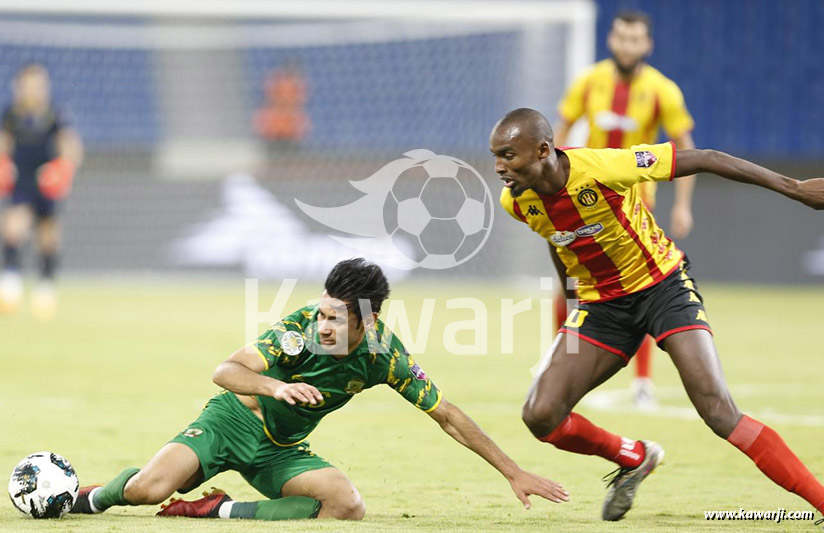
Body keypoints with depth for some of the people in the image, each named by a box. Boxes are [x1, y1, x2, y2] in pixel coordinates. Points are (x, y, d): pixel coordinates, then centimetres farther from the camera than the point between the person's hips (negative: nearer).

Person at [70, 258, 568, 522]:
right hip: (234, 419, -4)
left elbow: (448, 416, -7)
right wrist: (275, 386, -45)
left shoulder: (386, 354, -14)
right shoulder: (300, 328, -22)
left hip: (281, 449, 4)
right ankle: (91, 496, 8)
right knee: (150, 488, -28)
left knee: (349, 506, -24)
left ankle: (222, 510, -12)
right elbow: (225, 370, -24)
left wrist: (515, 473, -8)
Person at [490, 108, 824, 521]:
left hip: (661, 283, -5)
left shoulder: (602, 168, -29)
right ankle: (633, 459, 20)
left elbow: (706, 160, -21)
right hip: (600, 302, 5)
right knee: (540, 417, -9)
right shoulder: (515, 202, -12)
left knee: (718, 412, -20)